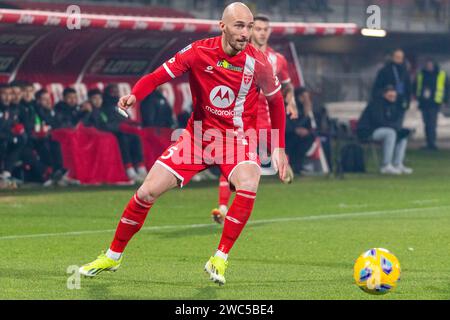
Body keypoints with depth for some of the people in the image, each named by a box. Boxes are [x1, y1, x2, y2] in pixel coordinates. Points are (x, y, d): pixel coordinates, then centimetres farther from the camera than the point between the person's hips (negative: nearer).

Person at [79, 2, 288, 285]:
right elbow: (158, 76, -14)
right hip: (200, 133, 1)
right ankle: (113, 256, 16)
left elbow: (276, 100, 4)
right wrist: (134, 95, -35)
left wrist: (279, 148, 4)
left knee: (248, 186, -33)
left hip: (238, 137, -1)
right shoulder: (198, 52, -14)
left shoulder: (258, 62, -13)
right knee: (148, 191, -5)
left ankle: (220, 260, -17)